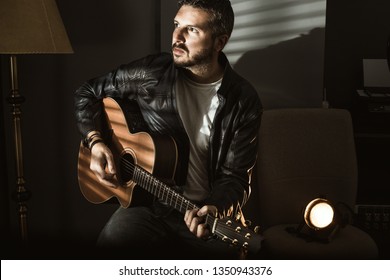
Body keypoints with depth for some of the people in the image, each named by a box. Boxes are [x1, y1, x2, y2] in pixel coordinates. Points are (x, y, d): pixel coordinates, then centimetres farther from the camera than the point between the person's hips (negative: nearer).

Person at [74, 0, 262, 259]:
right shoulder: (150, 73, -3)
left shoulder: (244, 102, -5)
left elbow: (235, 177, -4)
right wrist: (96, 142, -4)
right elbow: (88, 93, 11)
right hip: (146, 202, 0)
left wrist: (215, 210, -25)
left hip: (209, 211, 0)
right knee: (110, 247, -26)